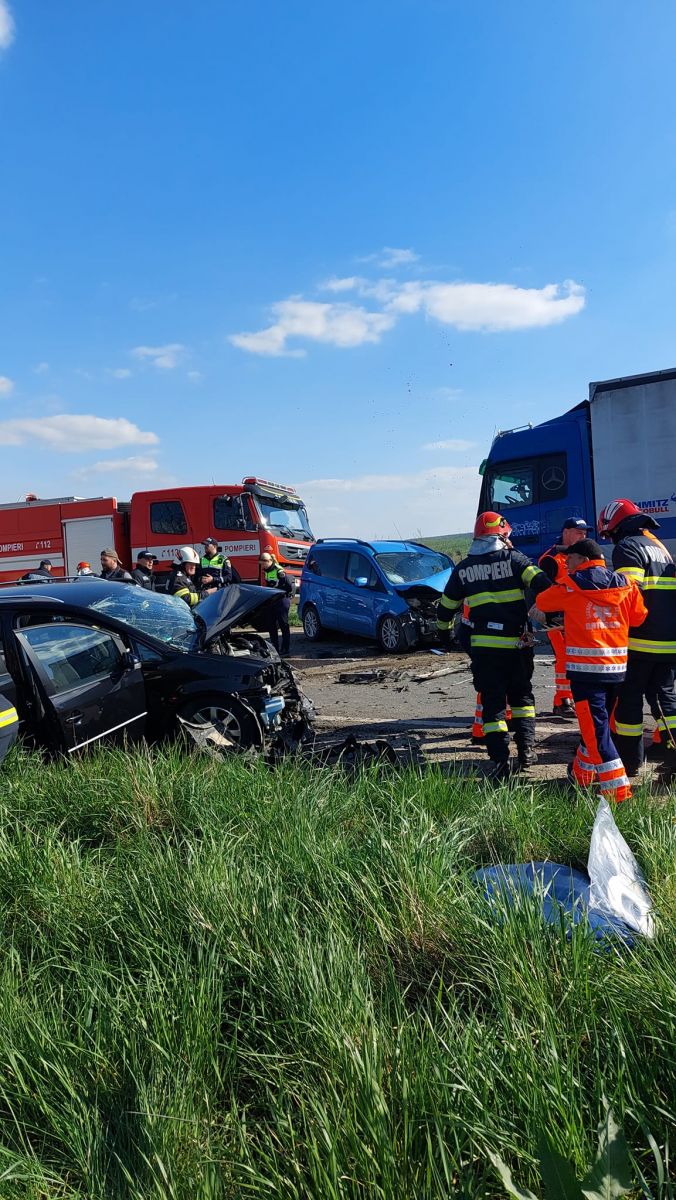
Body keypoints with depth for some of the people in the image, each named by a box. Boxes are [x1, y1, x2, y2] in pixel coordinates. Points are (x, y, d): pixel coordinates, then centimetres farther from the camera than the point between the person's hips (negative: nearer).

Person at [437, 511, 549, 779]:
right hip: (517, 643, 0)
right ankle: (526, 747, 14)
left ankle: (499, 760, -3)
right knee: (521, 695, 20)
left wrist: (444, 631, 31)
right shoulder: (513, 559, 0)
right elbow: (542, 584, -14)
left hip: (483, 646, 0)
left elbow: (446, 606, 15)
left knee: (492, 701, 6)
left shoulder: (464, 568, 7)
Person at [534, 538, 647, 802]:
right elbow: (639, 617, 11)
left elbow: (542, 602, 9)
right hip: (617, 667, 6)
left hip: (585, 667, -5)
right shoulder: (625, 584, 5)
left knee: (595, 728, -3)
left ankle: (618, 790, -9)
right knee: (598, 722, 21)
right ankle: (583, 772, 37)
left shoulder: (570, 586, -6)